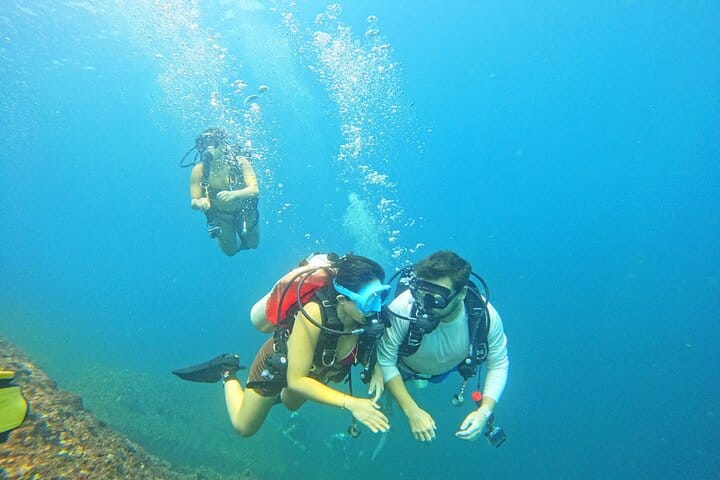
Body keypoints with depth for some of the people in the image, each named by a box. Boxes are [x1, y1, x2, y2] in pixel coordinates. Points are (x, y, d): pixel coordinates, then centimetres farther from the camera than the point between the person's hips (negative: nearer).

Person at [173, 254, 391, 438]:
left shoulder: (369, 316, -30)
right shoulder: (314, 313, -44)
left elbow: (368, 347, -7)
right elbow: (296, 380, -39)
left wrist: (375, 369, -29)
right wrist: (350, 403, -46)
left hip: (314, 370, 5)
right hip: (278, 363, -5)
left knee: (291, 404, 34)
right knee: (244, 428, 18)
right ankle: (228, 372, 32)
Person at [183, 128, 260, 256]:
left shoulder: (239, 162, -28)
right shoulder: (199, 170, -25)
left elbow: (254, 190, -37)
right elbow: (193, 203, -23)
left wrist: (234, 194, -56)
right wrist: (199, 202, -48)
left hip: (245, 210, -1)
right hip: (220, 215, 1)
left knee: (252, 244, 20)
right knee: (230, 251, 17)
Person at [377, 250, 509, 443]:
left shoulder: (485, 315, -38)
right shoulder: (403, 307, -44)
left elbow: (499, 364, -19)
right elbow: (385, 361, -29)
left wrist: (485, 411, -32)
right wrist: (412, 411, -34)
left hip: (449, 368, 2)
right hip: (404, 366, -2)